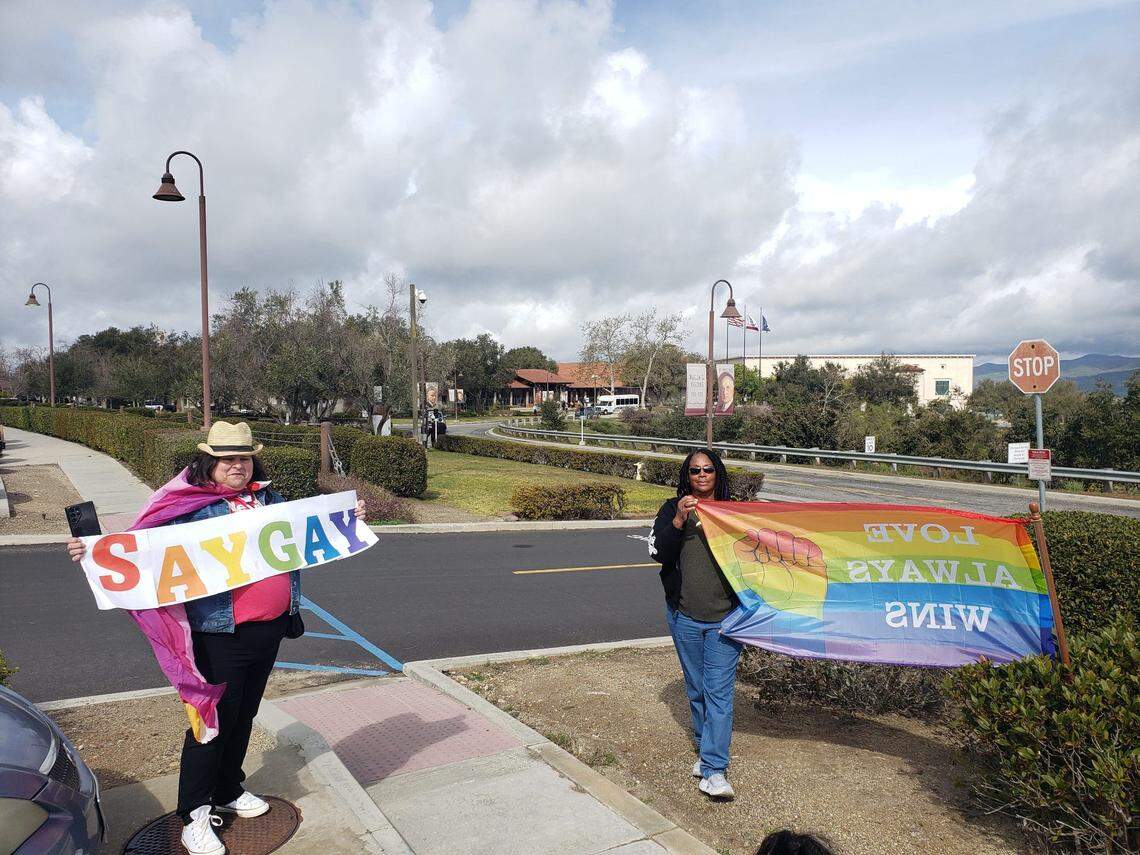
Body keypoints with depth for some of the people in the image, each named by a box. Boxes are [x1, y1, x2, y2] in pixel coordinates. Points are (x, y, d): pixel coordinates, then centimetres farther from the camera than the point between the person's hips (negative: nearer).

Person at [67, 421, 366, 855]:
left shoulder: (269, 499, 9)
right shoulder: (191, 505, -8)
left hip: (270, 628, 6)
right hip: (221, 635, -6)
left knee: (244, 715, 19)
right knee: (215, 720, 0)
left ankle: (227, 790, 39)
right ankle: (194, 815, 17)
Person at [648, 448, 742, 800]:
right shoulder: (673, 509, 3)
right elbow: (659, 552, -8)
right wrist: (679, 520, -20)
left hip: (724, 617, -1)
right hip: (684, 616, 1)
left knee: (719, 691, -6)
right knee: (696, 689, 15)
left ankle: (713, 770, -3)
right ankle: (706, 748, 33)